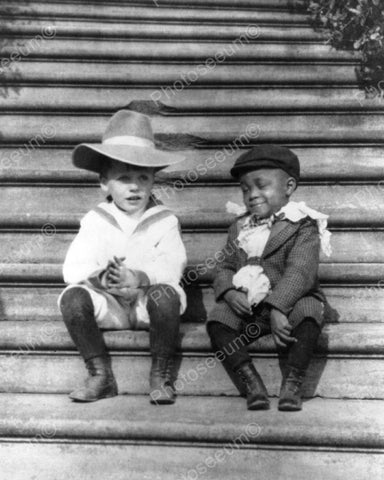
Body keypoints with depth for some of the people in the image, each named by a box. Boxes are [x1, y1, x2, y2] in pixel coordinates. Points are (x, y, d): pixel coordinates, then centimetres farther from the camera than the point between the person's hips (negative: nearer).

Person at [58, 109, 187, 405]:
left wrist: (139, 276, -33)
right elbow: (72, 268, -7)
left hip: (149, 303, -1)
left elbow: (172, 267, -14)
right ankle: (101, 375, -10)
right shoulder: (96, 220, 3)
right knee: (72, 297, -26)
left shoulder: (164, 221, 1)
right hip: (108, 305, 2)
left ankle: (161, 376, -14)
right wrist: (100, 277, -29)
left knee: (165, 293, -34)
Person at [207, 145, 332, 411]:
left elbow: (300, 272, -18)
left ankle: (293, 382, -22)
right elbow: (225, 267, 12)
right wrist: (229, 292, -13)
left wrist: (278, 309, -31)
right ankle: (251, 382, -21)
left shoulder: (303, 226, -5)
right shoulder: (239, 228, 12)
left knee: (309, 311, -33)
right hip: (246, 306, 4)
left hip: (290, 300, -4)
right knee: (217, 319, -20)